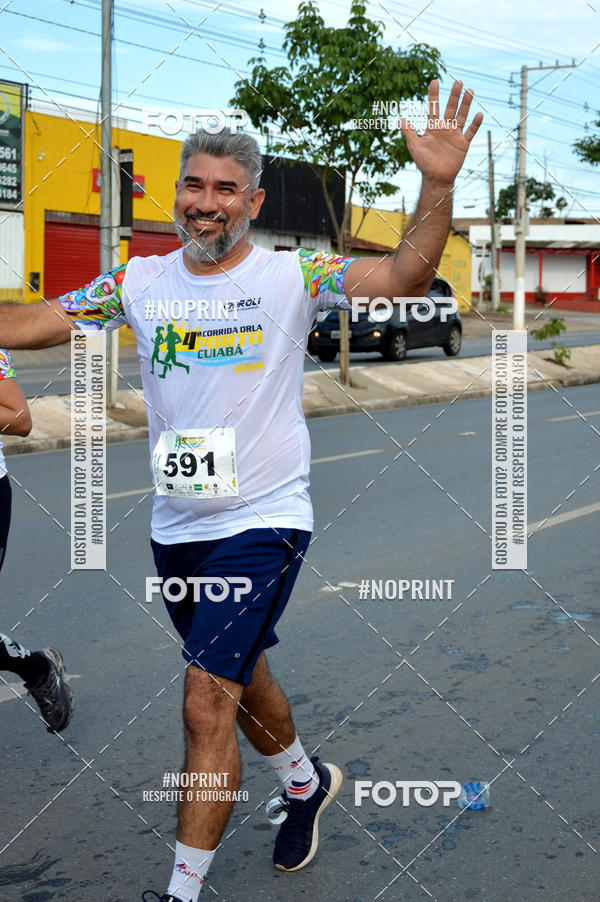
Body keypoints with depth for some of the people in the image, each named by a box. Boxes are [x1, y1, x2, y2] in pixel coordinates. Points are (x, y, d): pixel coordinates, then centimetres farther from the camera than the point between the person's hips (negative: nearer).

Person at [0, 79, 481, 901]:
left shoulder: (291, 275, -7)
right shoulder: (139, 283, 2)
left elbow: (405, 278, -18)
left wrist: (438, 185, -32)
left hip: (263, 522, -5)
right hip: (176, 526, 5)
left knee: (207, 703, -10)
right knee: (238, 679, 23)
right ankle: (306, 781, 50)